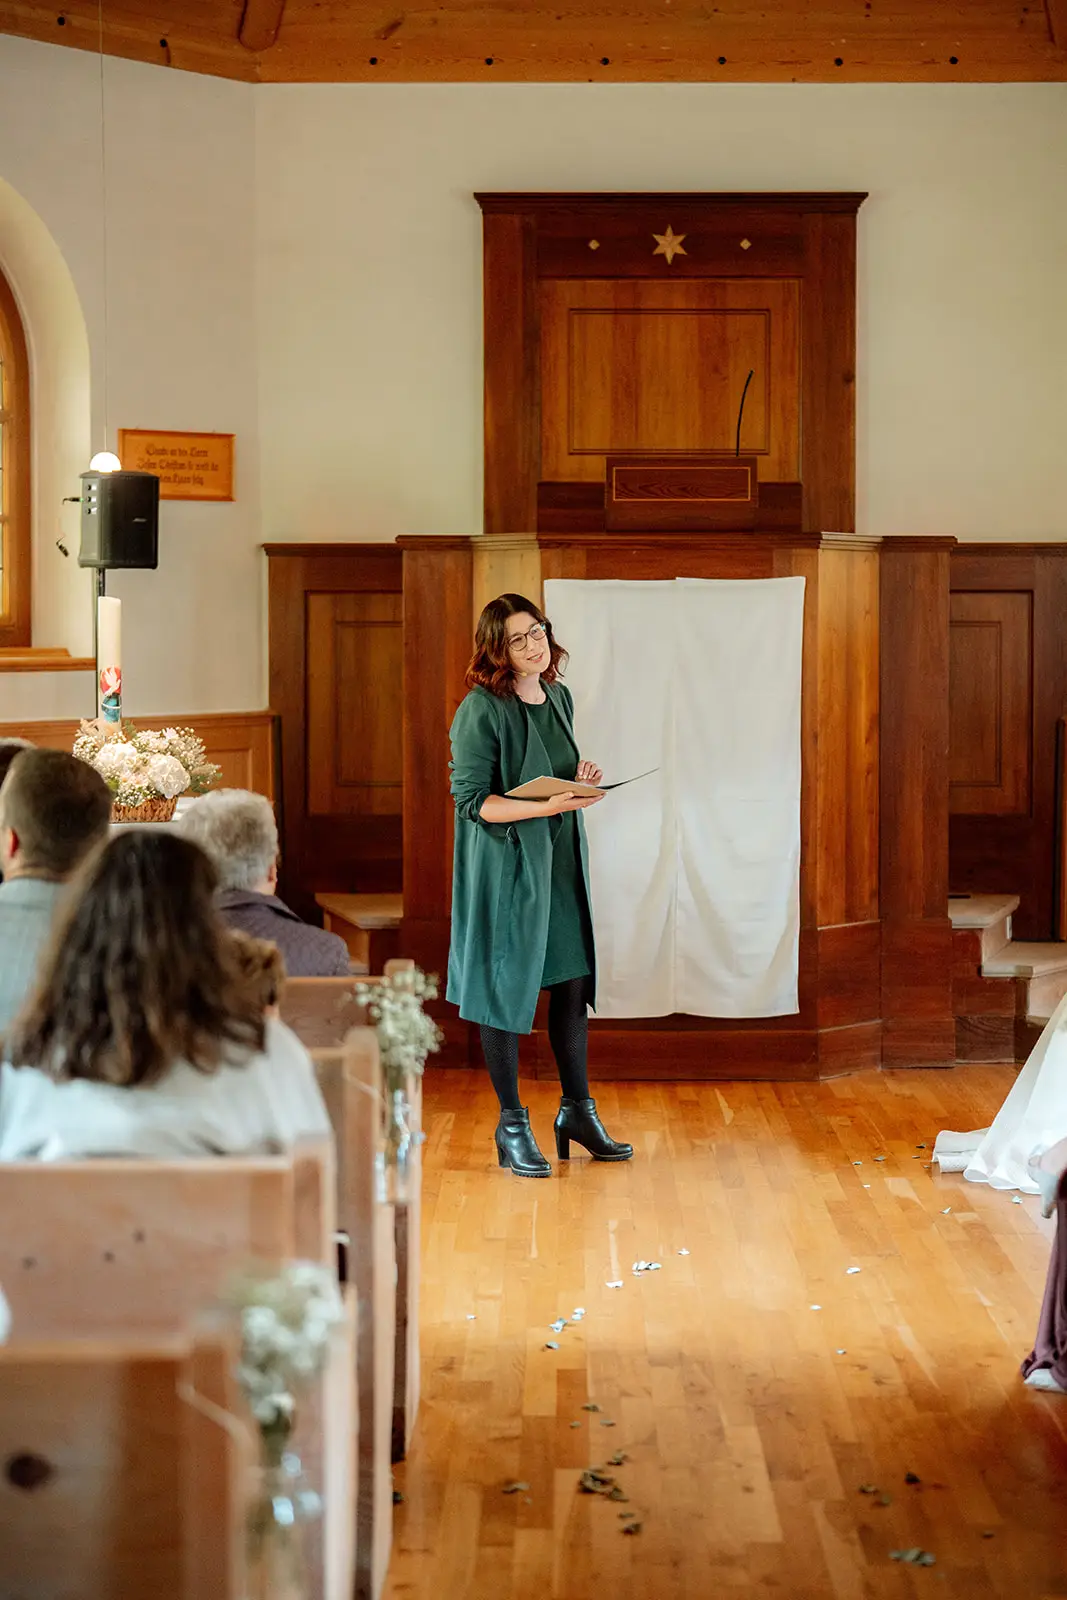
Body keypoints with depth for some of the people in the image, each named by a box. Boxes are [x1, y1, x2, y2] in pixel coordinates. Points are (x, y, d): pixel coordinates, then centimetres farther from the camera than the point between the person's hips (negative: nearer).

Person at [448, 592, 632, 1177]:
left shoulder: (559, 698, 9)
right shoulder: (481, 710, -14)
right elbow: (472, 800, -15)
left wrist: (580, 780, 0)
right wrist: (545, 806, -25)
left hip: (560, 861, 7)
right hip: (505, 866, -7)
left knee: (573, 983, 10)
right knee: (506, 990, 0)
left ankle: (577, 1110, 23)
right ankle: (512, 1124, 12)